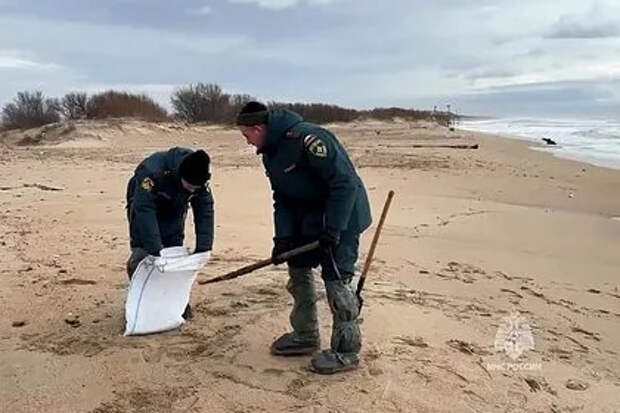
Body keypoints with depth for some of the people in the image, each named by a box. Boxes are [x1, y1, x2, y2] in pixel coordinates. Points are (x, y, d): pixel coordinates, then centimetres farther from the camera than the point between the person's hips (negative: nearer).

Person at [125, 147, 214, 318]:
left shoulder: (199, 179, -26)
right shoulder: (153, 171, -41)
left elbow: (205, 210, -19)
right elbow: (145, 211, -42)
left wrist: (203, 247, -27)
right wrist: (155, 250, -46)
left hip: (175, 211, 4)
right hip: (144, 206, -3)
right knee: (141, 256, -12)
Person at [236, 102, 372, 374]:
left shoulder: (306, 138, -26)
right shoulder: (270, 153, 4)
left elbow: (345, 182, -27)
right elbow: (282, 198, 8)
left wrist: (332, 230, -26)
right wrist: (283, 236, -5)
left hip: (342, 216, -9)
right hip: (309, 218, 10)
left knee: (336, 279, -9)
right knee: (298, 270, 13)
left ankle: (347, 351, 5)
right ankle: (305, 337, 28)